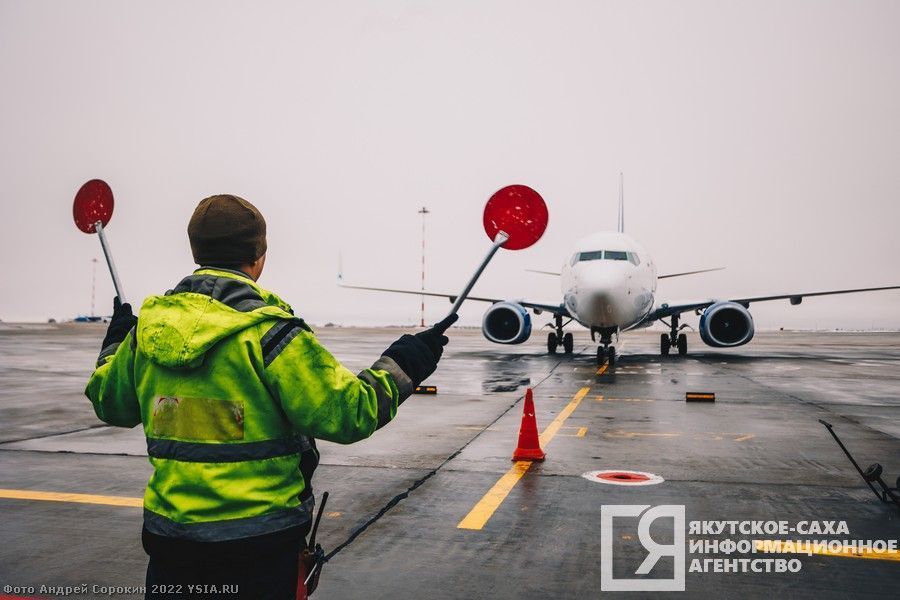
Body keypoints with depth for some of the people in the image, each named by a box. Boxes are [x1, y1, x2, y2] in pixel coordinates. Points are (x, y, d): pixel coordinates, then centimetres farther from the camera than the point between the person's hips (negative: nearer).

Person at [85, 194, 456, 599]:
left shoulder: (148, 327, -1)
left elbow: (108, 403, 15)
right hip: (260, 540, -5)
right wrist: (401, 364, -5)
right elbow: (348, 413, -20)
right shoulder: (268, 333, -19)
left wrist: (115, 342, 33)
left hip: (169, 533, 5)